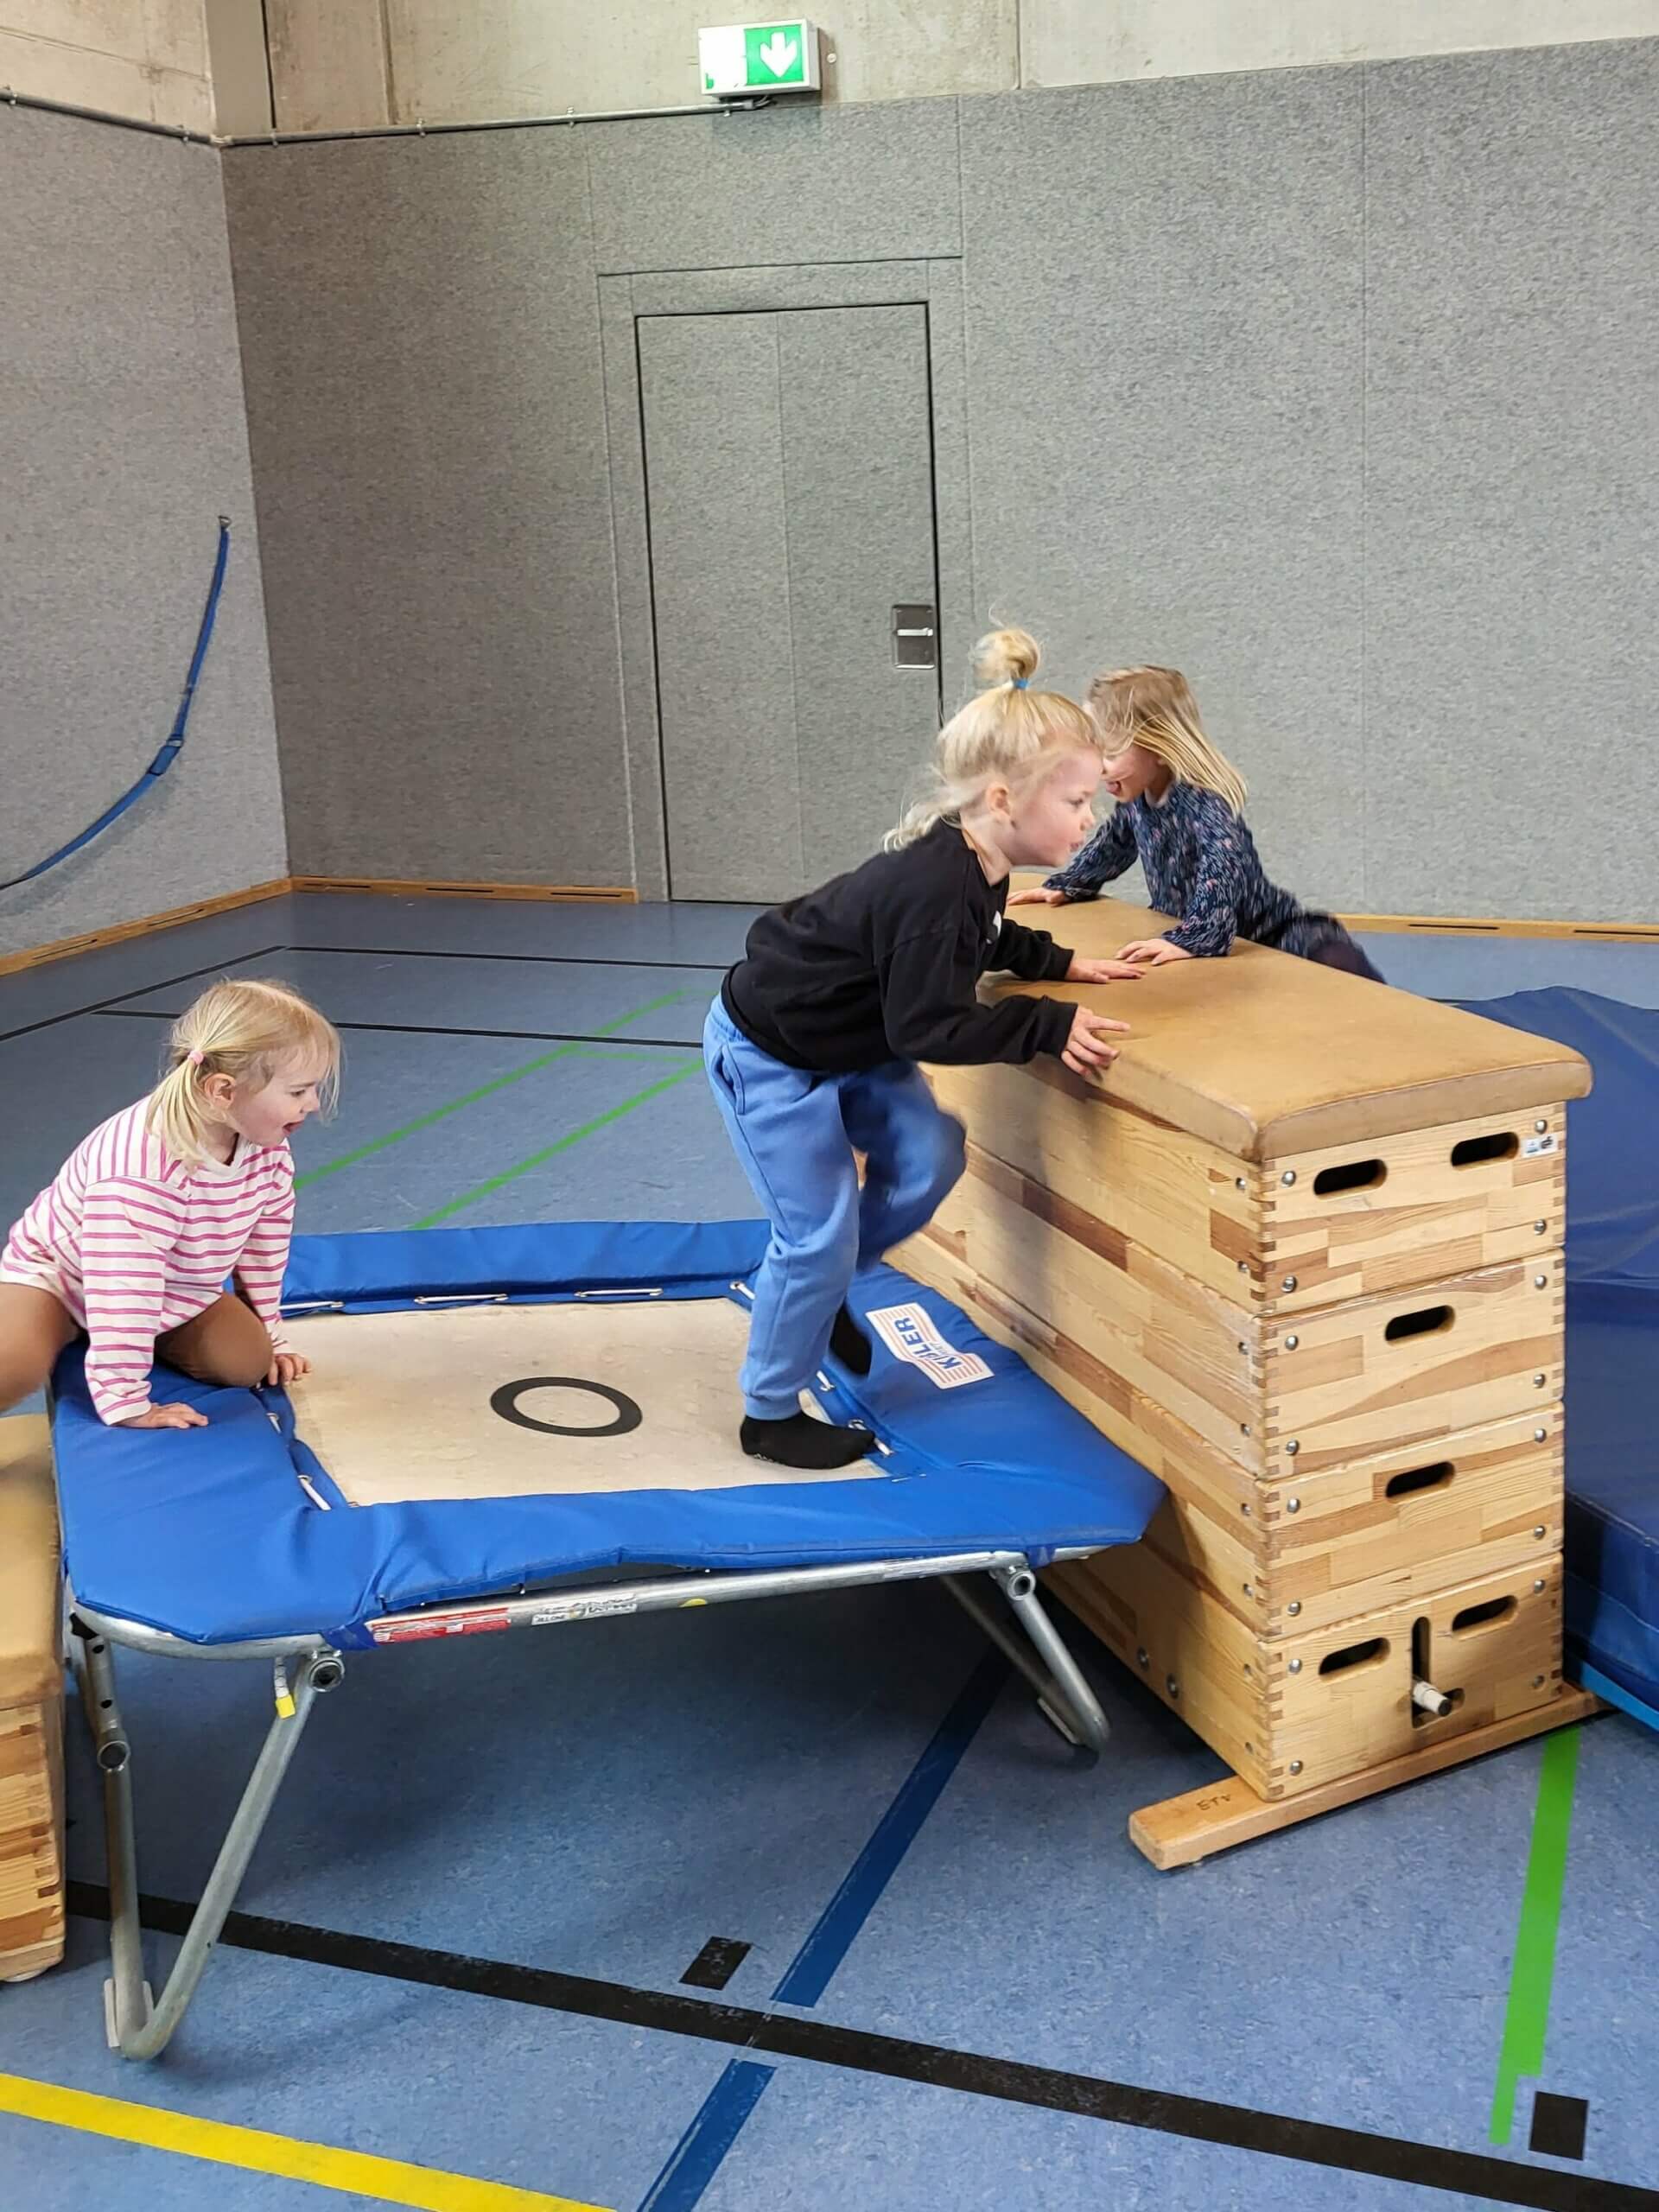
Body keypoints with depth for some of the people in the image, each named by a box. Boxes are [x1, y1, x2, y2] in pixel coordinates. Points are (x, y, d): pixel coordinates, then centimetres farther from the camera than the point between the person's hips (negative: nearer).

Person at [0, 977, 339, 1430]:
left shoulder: (268, 1148, -16)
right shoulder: (143, 1172, -41)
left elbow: (265, 1242, 1)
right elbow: (121, 1291, -40)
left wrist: (269, 1338, 8)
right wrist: (126, 1404, -37)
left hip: (171, 1297, 7)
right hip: (57, 1274, -7)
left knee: (247, 1360, -12)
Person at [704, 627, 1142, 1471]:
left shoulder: (969, 863, -6)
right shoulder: (933, 891, -36)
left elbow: (983, 940, 17)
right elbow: (931, 1027, -30)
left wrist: (1061, 963, 7)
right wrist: (1050, 1026, -29)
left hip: (846, 1044, 9)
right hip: (766, 1054, -9)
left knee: (928, 1159, 0)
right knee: (819, 1231, -4)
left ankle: (817, 1285, 22)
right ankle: (769, 1415, 14)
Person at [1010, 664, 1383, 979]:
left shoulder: (1204, 801, -28)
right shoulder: (1137, 798, -1)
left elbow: (1225, 873, -44)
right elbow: (1110, 848, 21)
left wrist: (1190, 939, -55)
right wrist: (1062, 887, 17)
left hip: (1270, 940, -9)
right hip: (1219, 943, 10)